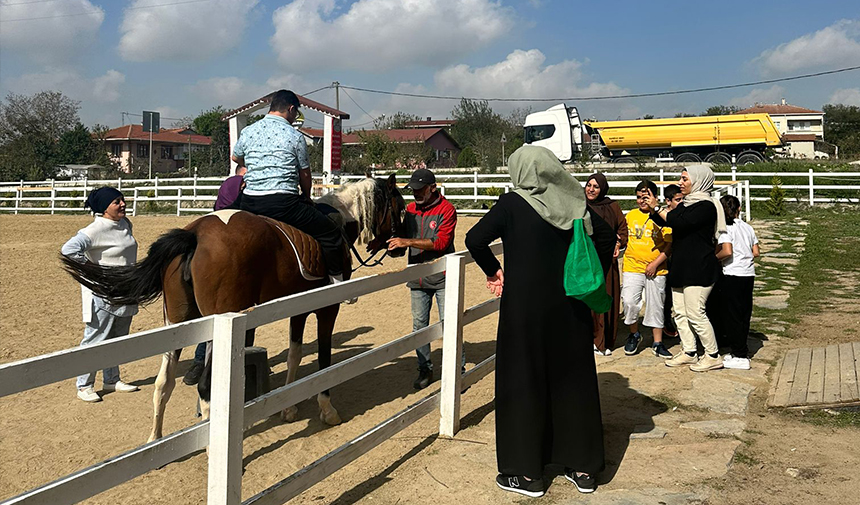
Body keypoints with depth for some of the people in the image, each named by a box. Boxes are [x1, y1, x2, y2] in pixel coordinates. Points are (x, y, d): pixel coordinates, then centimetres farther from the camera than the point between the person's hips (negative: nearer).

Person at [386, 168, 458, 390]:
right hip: (417, 278, 5)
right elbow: (402, 235, 20)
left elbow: (440, 242, -20)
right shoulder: (410, 209, 9)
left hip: (442, 277, -5)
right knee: (419, 325, 10)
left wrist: (408, 242, -25)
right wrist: (387, 241, -1)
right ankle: (425, 369, 22)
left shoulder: (446, 209, -9)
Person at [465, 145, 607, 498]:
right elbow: (607, 238, 7)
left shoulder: (512, 203, -11)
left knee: (523, 381, 7)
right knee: (572, 379, 14)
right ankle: (583, 468, 23)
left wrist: (493, 270, -3)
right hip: (570, 306, 5)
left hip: (525, 306, -4)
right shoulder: (574, 204, 2)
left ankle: (527, 473, 15)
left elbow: (475, 239, -18)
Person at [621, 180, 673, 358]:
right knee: (629, 302, -11)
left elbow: (670, 245, -6)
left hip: (656, 270, -2)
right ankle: (634, 334, 14)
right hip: (632, 268, 2)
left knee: (656, 307, 6)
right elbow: (624, 238, 21)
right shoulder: (630, 215, 9)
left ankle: (657, 343, 18)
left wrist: (655, 264, -12)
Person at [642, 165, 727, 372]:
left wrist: (657, 208, -15)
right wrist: (653, 210, -3)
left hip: (698, 269, -9)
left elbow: (680, 223, -22)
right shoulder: (686, 204, 16)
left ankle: (713, 356, 3)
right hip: (681, 267, 9)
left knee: (695, 313, -8)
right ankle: (688, 352, 19)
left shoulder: (706, 206, -12)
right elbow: (665, 221, 15)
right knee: (680, 312, 11)